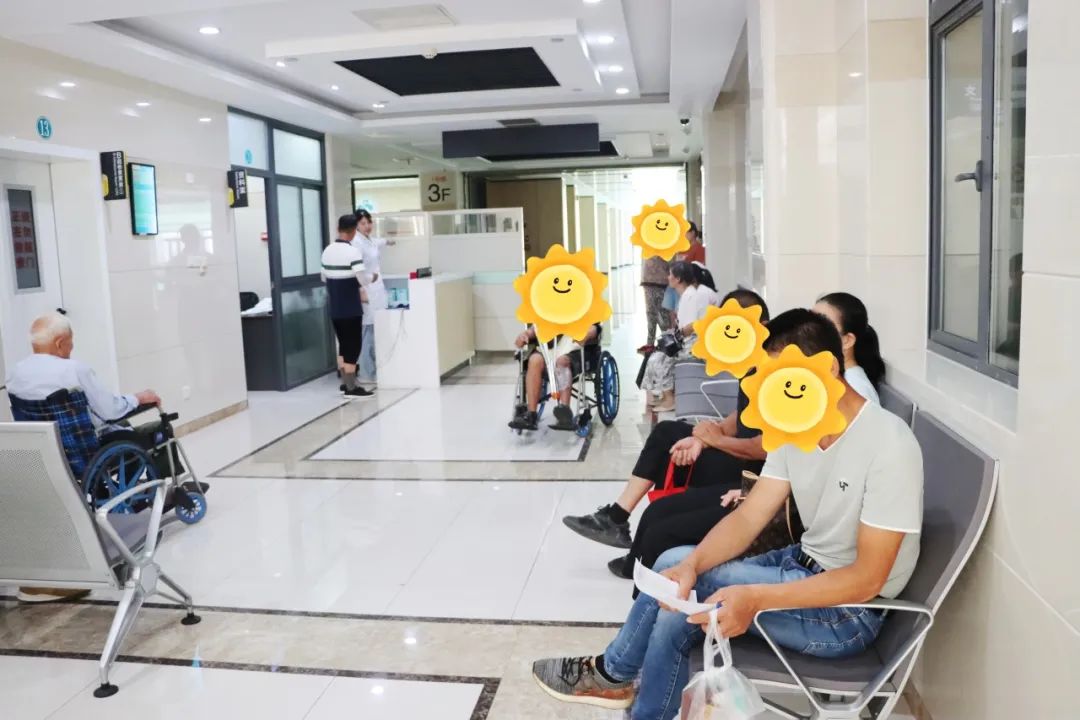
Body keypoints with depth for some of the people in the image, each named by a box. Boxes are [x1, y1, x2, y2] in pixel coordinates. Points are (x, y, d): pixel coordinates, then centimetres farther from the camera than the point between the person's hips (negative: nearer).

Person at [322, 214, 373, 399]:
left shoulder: (327, 251, 7)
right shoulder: (353, 252, -16)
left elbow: (324, 278, 14)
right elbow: (362, 280, -21)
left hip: (335, 308, 7)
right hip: (351, 309, -7)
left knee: (343, 345, 16)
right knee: (353, 346, -1)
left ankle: (345, 383, 23)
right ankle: (351, 388, 0)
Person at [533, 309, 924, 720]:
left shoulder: (887, 445, -26)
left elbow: (867, 578, -26)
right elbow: (748, 518, -6)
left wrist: (758, 598, -35)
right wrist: (692, 562, -25)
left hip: (849, 612, -7)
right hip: (804, 567, 7)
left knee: (680, 580, -17)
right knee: (676, 567, -8)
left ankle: (613, 674, 7)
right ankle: (614, 676, 11)